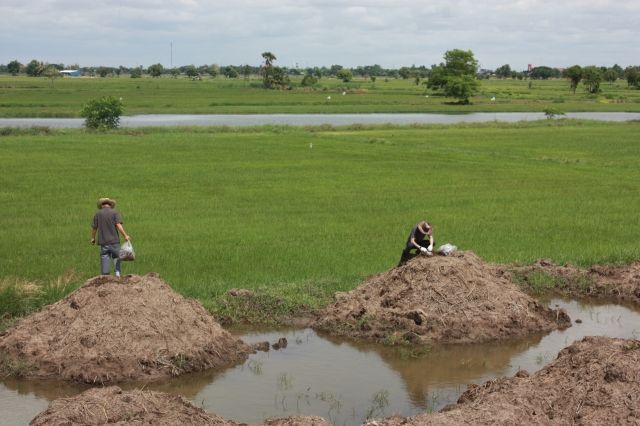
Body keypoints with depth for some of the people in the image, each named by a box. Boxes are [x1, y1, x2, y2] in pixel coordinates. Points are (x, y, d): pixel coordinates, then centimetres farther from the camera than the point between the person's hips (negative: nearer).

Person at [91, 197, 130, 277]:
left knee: (105, 259, 5)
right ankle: (118, 273, -10)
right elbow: (118, 225, -12)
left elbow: (94, 228, 8)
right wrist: (125, 235, -8)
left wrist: (93, 238, 22)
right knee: (116, 257, 4)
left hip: (103, 241, 2)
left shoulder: (98, 214, 5)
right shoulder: (115, 213, 0)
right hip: (114, 241, -1)